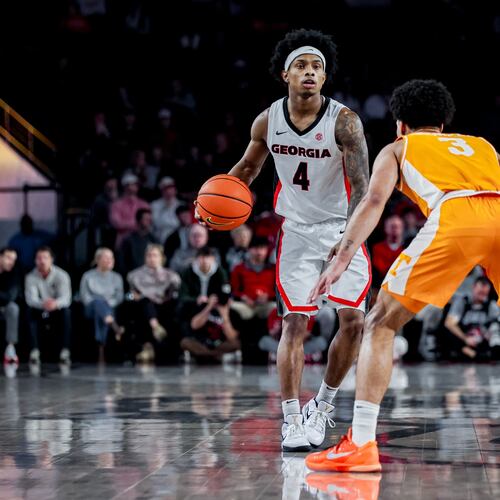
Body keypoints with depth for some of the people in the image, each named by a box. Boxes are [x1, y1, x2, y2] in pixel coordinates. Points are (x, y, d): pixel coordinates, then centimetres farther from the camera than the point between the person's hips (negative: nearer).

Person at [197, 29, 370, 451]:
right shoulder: (268, 121, -6)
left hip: (342, 229, -1)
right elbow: (249, 166, 14)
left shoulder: (344, 121, -18)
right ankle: (292, 421, -1)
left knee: (353, 321, -9)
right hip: (296, 231, 2)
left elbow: (361, 187, -22)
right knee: (294, 323, -7)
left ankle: (323, 404, 12)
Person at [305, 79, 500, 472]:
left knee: (381, 325, 8)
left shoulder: (398, 149, 28)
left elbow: (374, 200, 10)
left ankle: (360, 443, -1)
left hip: (453, 218, -3)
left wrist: (341, 260, 2)